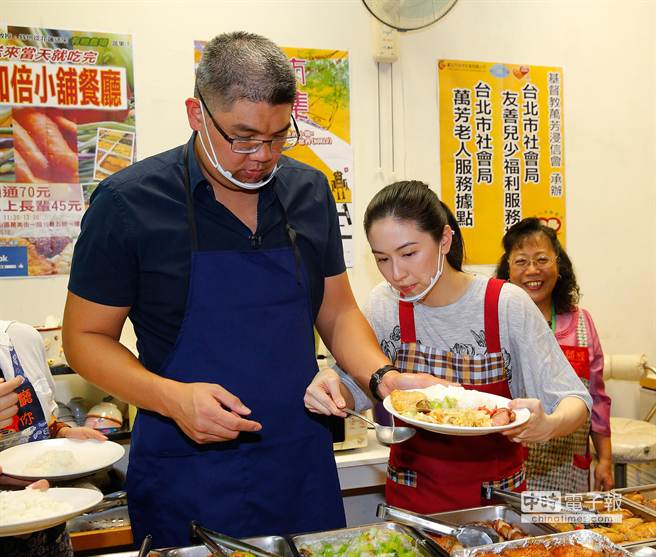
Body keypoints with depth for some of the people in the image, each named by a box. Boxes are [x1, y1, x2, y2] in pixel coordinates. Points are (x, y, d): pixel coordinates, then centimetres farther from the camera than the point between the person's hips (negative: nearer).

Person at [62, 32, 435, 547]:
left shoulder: (310, 191, 1)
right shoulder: (127, 202, -11)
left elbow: (337, 312, 8)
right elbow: (86, 336, -5)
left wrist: (383, 376, -10)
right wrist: (172, 397, -21)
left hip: (303, 465, 4)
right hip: (186, 473, -3)